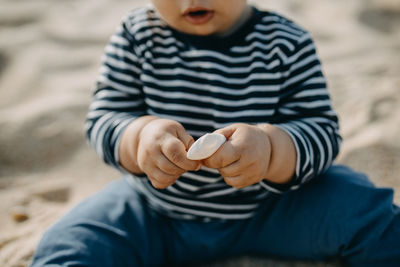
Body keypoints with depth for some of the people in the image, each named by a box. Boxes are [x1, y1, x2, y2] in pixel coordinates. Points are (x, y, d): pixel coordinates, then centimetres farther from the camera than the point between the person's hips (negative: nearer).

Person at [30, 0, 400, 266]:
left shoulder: (287, 45, -12)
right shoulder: (137, 35, -9)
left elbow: (321, 131, -16)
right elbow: (104, 117, -10)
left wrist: (271, 149, -40)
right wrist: (141, 137, -35)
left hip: (269, 208, 0)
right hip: (156, 212, 1)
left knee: (369, 214, -12)